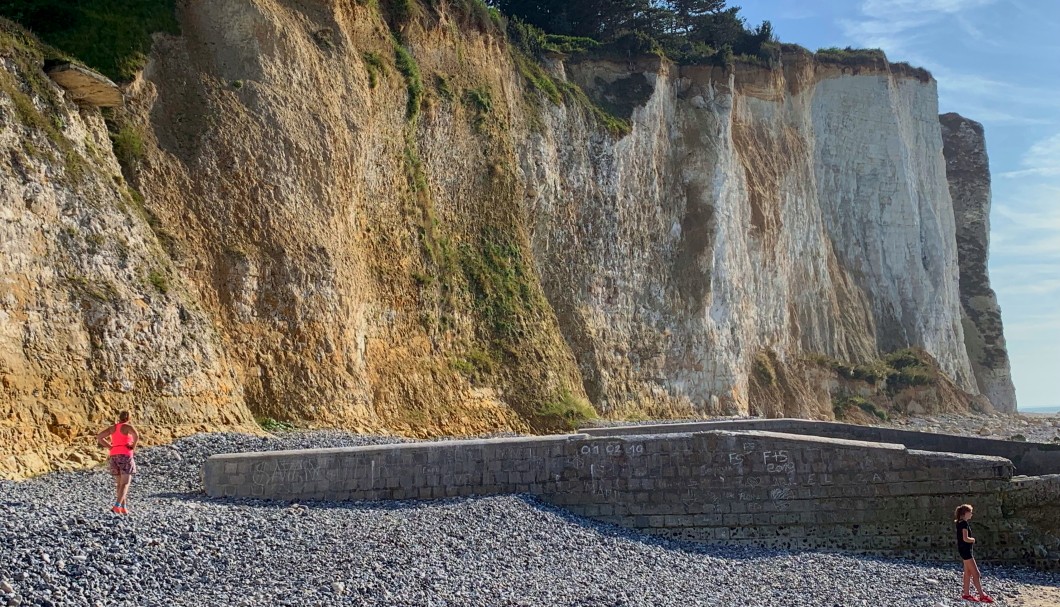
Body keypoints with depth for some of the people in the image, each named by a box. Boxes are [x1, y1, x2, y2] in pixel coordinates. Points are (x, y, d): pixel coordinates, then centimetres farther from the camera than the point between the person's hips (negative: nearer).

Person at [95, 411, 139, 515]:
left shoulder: (112, 428, 13)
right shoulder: (128, 427, -4)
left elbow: (99, 437, 10)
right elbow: (136, 436, -25)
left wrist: (110, 447, 7)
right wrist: (133, 446, -8)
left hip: (114, 456, 6)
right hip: (125, 456, -6)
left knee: (119, 484, 14)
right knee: (125, 484, -6)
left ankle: (123, 507, 12)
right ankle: (117, 506, -22)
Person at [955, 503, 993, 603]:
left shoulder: (959, 522, 10)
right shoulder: (964, 523, -19)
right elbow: (965, 538, -25)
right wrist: (973, 540, -6)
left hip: (964, 550, 10)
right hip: (965, 550, -10)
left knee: (968, 572, 14)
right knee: (975, 573, -7)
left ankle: (966, 594, 18)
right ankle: (982, 596, -4)